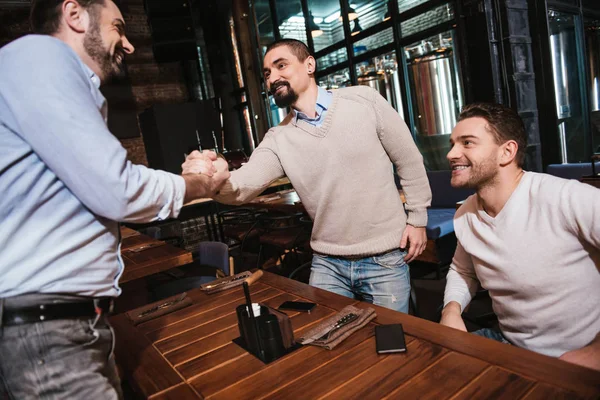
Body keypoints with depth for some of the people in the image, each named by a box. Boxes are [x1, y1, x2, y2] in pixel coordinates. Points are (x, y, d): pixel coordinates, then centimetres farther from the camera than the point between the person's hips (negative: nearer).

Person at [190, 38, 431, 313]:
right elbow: (242, 187, -17)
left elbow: (409, 160, 0)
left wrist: (417, 218, -1)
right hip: (327, 264, 2)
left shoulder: (363, 100, -7)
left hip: (384, 260, -2)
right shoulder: (278, 139, -2)